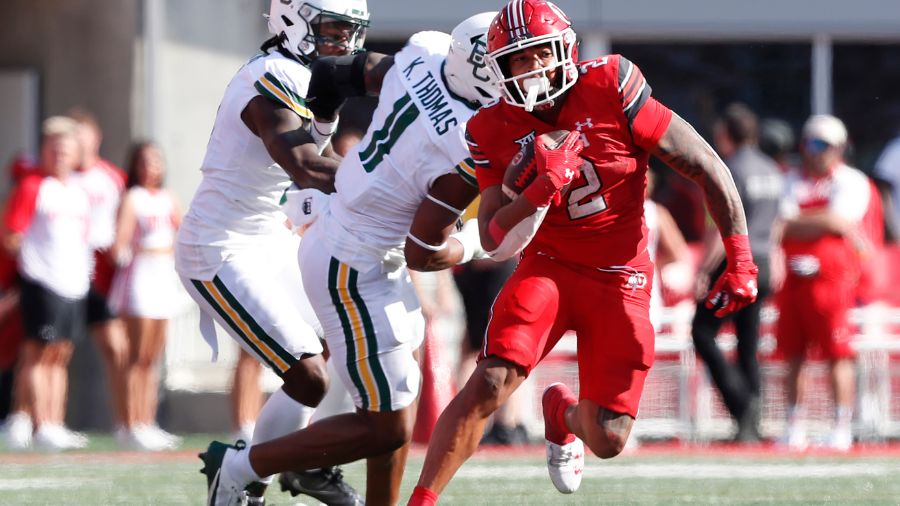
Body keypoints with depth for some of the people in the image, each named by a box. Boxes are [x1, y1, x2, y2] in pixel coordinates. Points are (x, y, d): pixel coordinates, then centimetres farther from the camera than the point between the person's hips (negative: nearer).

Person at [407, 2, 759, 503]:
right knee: (488, 385, -22)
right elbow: (494, 240, -10)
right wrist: (544, 187, -29)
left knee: (607, 440, -3)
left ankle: (563, 412, 35)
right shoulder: (494, 132, -7)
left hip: (620, 278, -1)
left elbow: (707, 167, -11)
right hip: (549, 268, 1)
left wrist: (741, 261, -12)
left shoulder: (610, 89, -16)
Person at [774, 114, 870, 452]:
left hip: (832, 275, -4)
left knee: (837, 354, -6)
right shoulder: (792, 181, 15)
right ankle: (795, 425, 11)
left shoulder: (851, 182, 2)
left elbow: (838, 219, -11)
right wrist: (826, 223, -10)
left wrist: (794, 224, -4)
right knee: (792, 355, 5)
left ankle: (842, 425, -3)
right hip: (793, 277, 4)